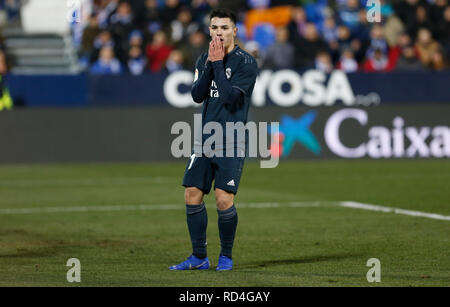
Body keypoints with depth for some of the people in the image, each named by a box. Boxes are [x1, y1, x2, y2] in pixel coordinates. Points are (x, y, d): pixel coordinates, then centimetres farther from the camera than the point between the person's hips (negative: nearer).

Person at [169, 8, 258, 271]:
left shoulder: (246, 62, -7)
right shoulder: (204, 60, 11)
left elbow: (229, 97, -17)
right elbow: (197, 95, -1)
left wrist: (218, 63, -13)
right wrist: (210, 63, -9)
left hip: (230, 144, -6)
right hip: (204, 139, 6)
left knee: (224, 199, -11)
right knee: (192, 195, 2)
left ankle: (226, 256, 7)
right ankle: (199, 257, 13)